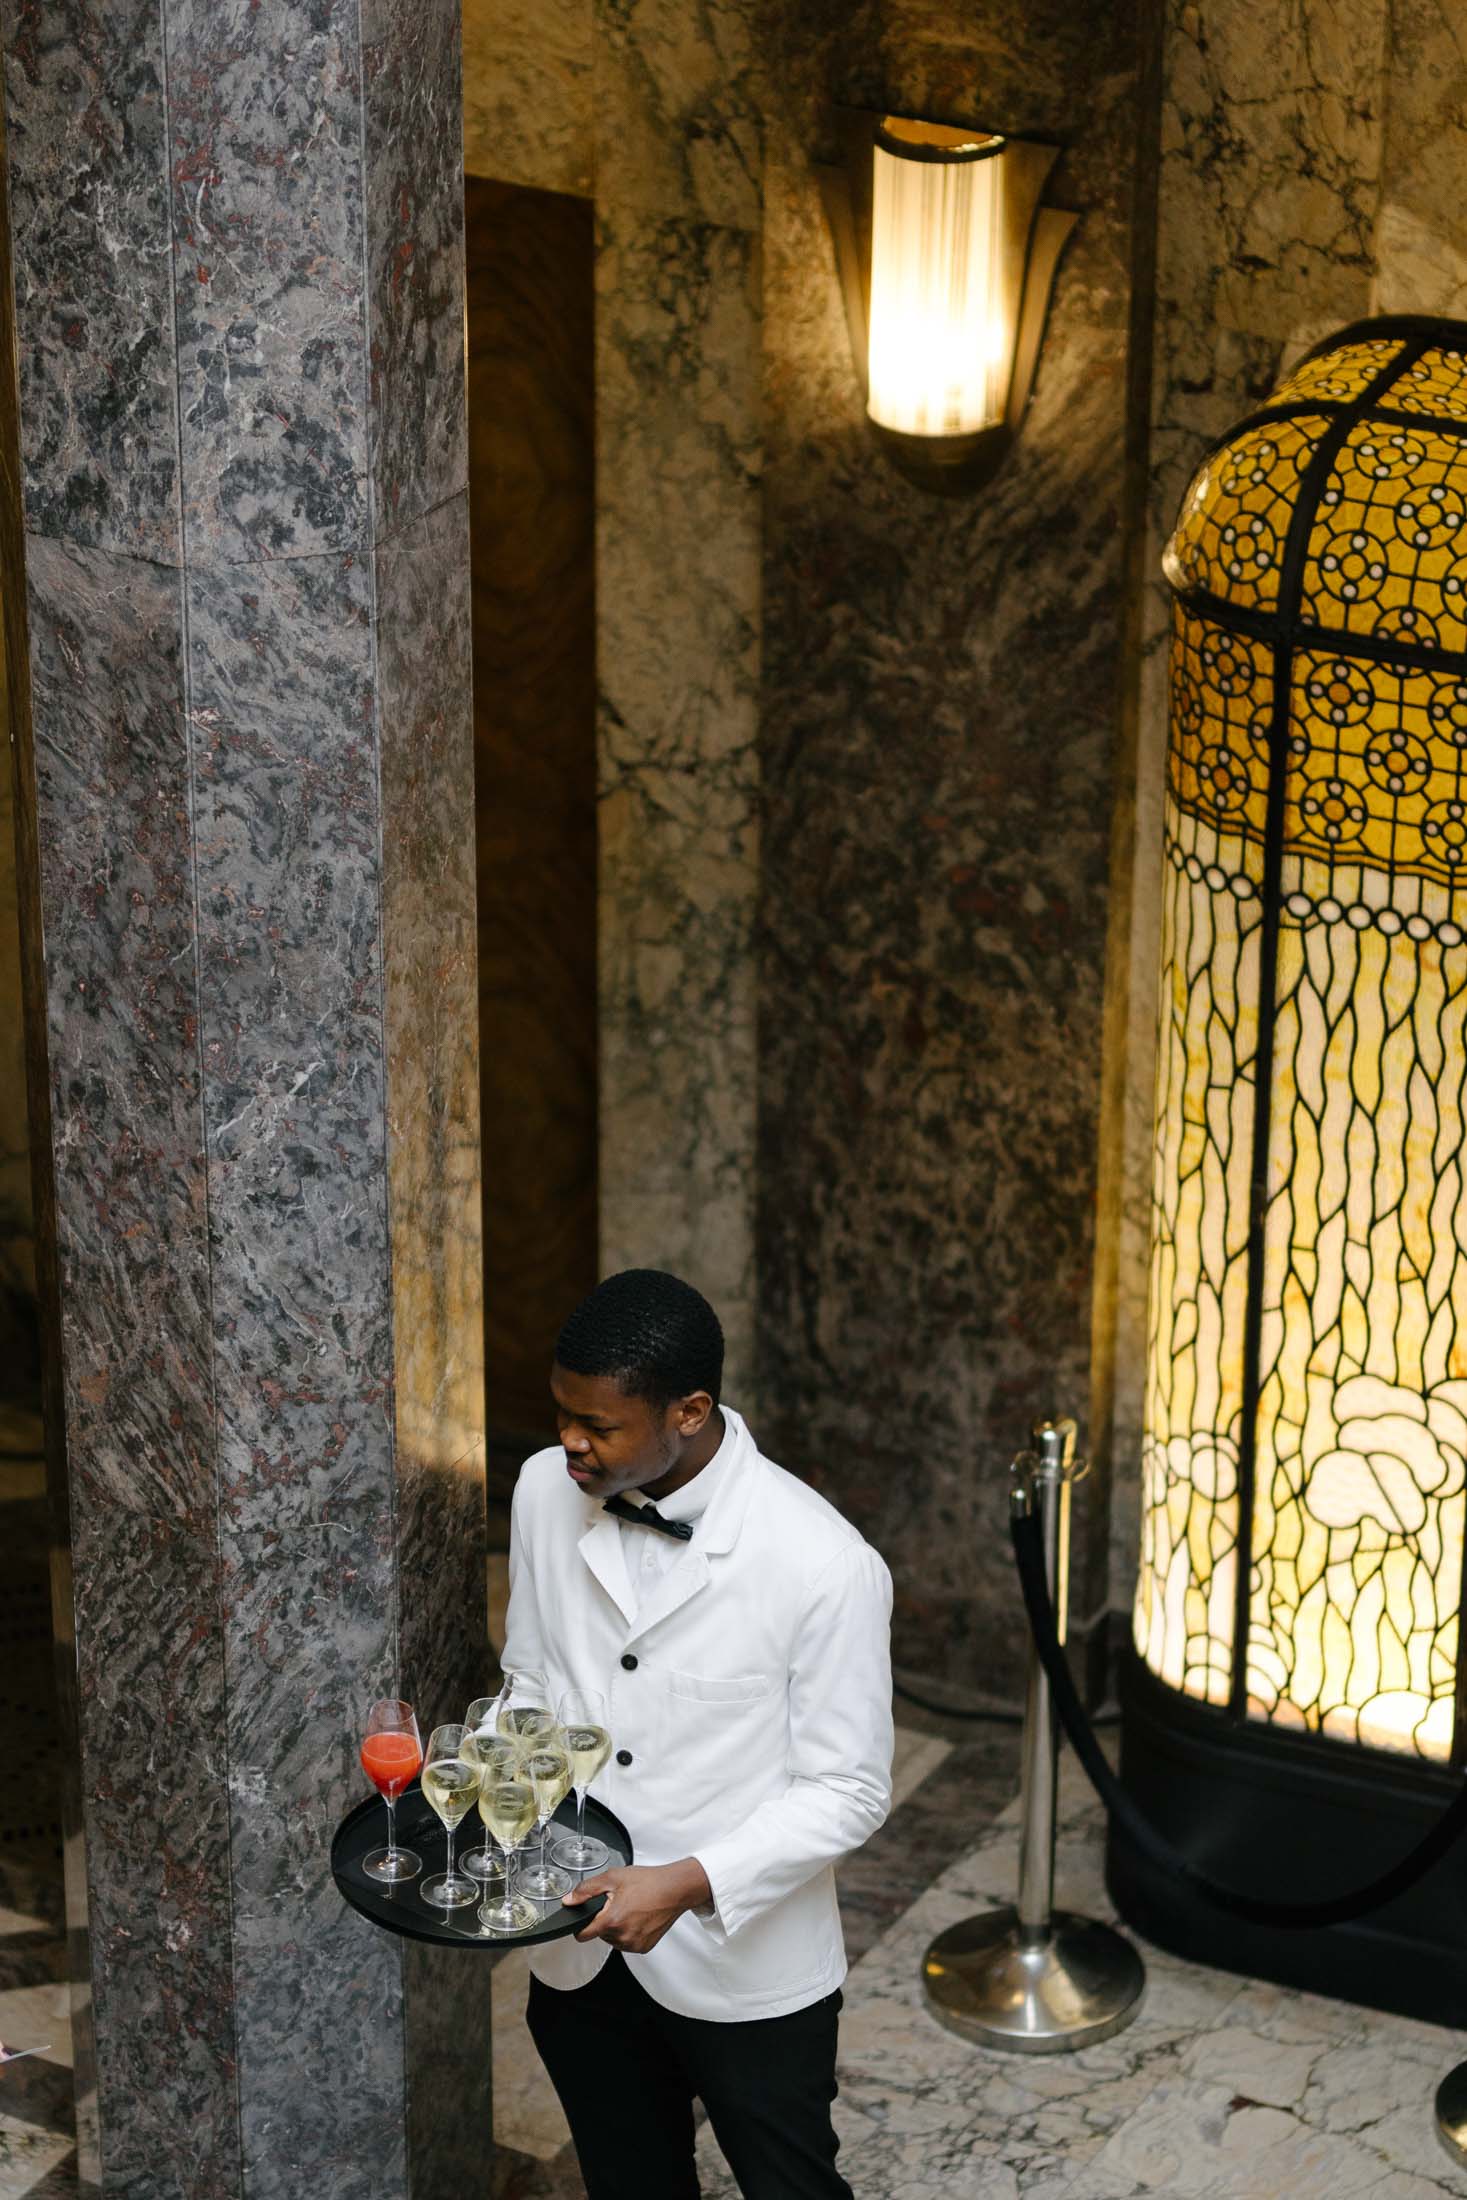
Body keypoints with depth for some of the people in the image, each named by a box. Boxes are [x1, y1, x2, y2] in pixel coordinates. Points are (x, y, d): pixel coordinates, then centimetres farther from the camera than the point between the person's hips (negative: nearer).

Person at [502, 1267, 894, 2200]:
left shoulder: (824, 1565, -25)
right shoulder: (547, 1492, -9)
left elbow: (849, 1793, -16)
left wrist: (691, 1882, -28)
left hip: (746, 1969, -4)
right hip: (580, 1952, 4)